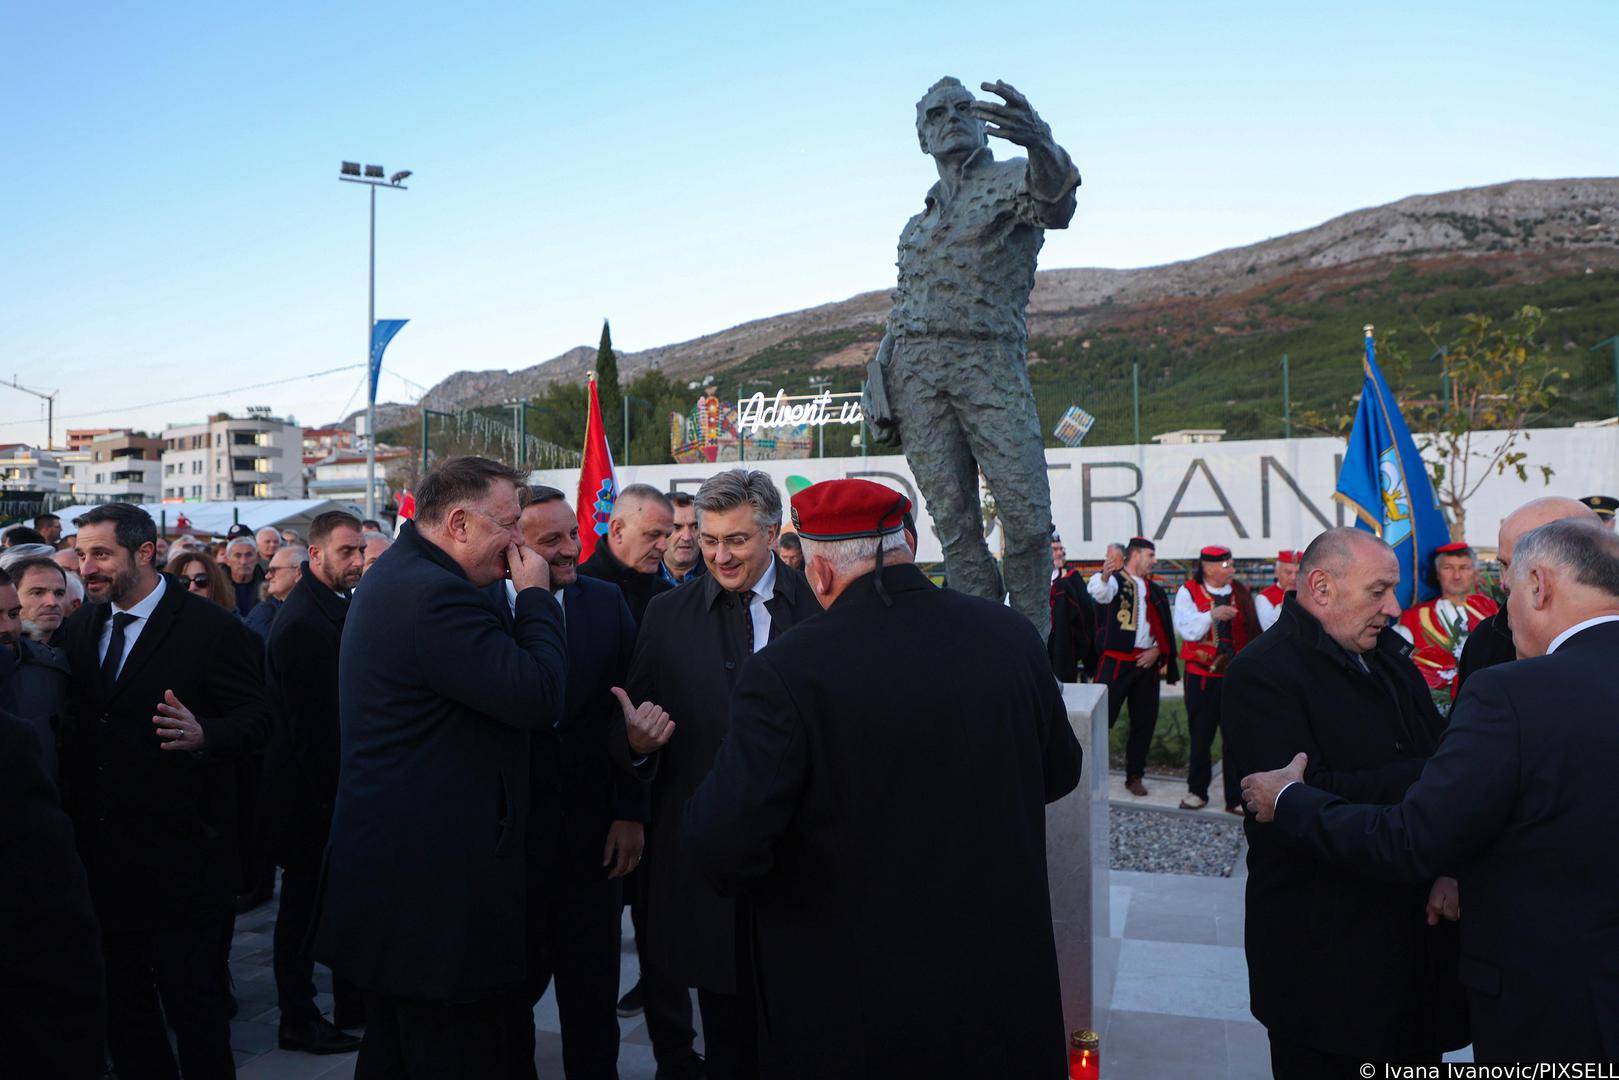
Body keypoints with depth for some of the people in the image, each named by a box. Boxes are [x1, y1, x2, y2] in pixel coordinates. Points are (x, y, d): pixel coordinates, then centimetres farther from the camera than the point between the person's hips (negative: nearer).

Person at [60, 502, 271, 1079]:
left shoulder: (211, 627, -9)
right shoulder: (77, 628, 10)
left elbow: (256, 718, -12)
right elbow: (73, 723, 12)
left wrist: (203, 734, -30)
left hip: (178, 852, -6)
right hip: (102, 852, 6)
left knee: (191, 997, 1)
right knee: (122, 995, 17)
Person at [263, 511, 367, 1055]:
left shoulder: (335, 608, 9)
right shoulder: (302, 622, -20)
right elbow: (308, 722, -22)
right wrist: (331, 795, -19)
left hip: (334, 784, 9)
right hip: (310, 788, -9)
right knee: (304, 901, 4)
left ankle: (353, 1005, 28)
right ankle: (298, 1021, 18)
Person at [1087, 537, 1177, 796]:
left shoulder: (1155, 590, 16)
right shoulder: (1114, 580, -4)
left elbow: (1166, 628, 17)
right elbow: (1099, 591, -29)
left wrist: (1157, 650, -2)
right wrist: (1104, 576, -52)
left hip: (1147, 662, 6)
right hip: (1116, 661, -6)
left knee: (1144, 721, 11)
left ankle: (1135, 776, 23)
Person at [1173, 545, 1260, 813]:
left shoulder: (1240, 591, 6)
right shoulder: (1188, 591, -4)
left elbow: (1252, 628, 12)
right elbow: (1186, 630, -15)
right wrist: (1211, 615, -29)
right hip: (1202, 677, -2)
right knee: (1200, 737, 7)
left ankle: (1236, 798, 9)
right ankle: (1197, 791, 22)